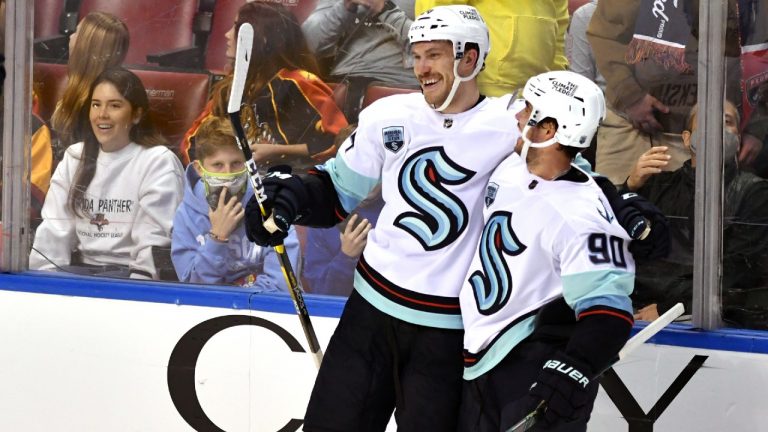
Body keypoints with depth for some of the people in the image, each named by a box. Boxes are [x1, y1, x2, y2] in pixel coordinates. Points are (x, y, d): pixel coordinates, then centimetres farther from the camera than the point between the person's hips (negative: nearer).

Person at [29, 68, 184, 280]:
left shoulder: (159, 162, -3)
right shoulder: (74, 158, 14)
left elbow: (154, 244, -11)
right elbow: (54, 229, 4)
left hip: (132, 275, -5)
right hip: (80, 270, 5)